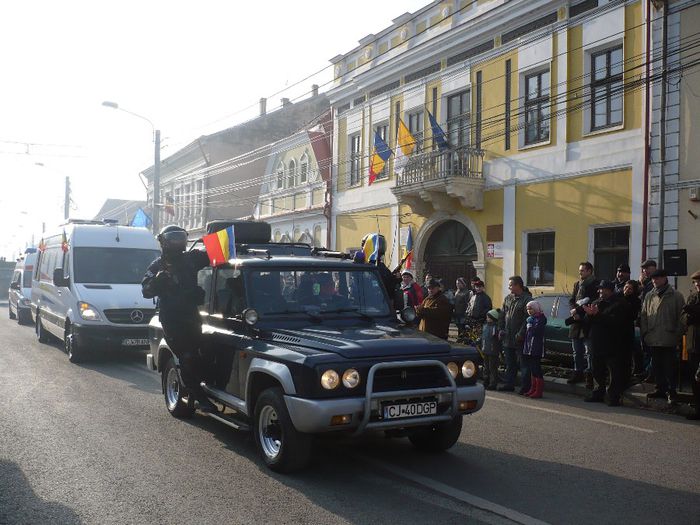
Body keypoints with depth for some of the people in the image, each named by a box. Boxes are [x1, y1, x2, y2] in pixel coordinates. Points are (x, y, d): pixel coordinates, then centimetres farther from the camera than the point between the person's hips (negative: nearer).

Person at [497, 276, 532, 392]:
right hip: (508, 338, 7)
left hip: (520, 339, -7)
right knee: (510, 363, 13)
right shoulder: (507, 298, 12)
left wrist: (521, 334, -18)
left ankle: (526, 386, 8)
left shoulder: (527, 299, -10)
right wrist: (501, 329, 6)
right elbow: (502, 315, 17)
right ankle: (509, 384, 21)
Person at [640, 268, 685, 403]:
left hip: (669, 340, -4)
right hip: (653, 339, 4)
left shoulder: (676, 296, -1)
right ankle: (661, 389, 21)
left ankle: (672, 391, 10)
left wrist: (678, 334, -7)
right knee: (657, 367, 11)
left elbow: (681, 316, -3)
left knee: (669, 367, 1)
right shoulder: (649, 296, 11)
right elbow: (643, 316, 12)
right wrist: (644, 333, 5)